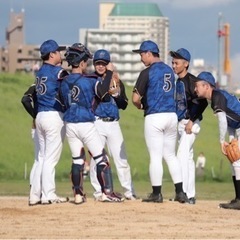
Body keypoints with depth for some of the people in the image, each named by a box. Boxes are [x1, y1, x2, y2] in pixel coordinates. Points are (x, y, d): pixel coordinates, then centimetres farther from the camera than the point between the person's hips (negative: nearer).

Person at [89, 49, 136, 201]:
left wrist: (115, 93, -8)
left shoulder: (117, 81, 13)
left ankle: (129, 192, 3)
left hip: (113, 124, 2)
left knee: (121, 158, 0)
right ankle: (99, 192, 4)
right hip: (96, 123, -2)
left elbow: (124, 105, 10)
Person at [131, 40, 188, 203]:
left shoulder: (147, 72, -10)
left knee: (155, 156, -1)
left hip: (154, 116, -6)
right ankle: (180, 192, 9)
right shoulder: (169, 70, 12)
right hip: (172, 115, 6)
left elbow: (136, 98, -13)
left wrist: (140, 105, 10)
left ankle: (157, 193, 3)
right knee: (170, 155, 13)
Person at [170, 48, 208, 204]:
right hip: (181, 124, 9)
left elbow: (202, 102, -20)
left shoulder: (191, 80, -13)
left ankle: (183, 192, -19)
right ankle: (190, 195, 15)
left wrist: (191, 121, -20)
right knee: (188, 158, 11)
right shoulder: (179, 82, 13)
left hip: (190, 124, -9)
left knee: (182, 156, -16)